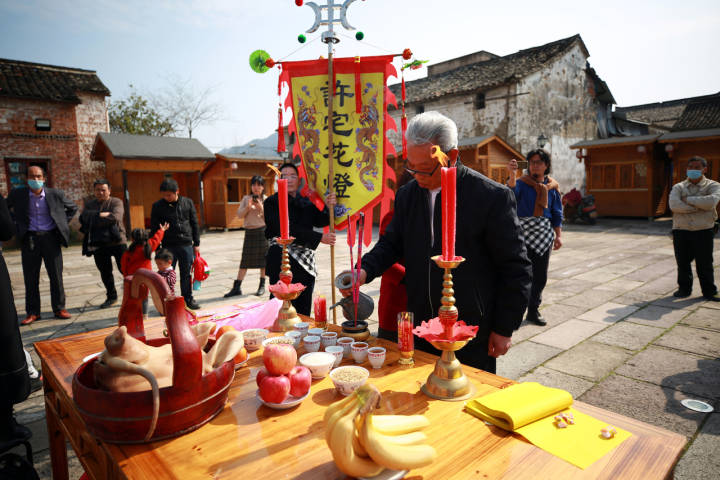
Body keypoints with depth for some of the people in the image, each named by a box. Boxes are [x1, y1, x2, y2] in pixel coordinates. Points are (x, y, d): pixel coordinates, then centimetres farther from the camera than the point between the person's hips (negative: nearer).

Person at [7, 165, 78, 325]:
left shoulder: (55, 194, 1)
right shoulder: (18, 195, 1)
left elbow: (73, 208, 15)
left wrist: (62, 223, 6)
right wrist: (17, 225, 5)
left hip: (50, 238, 0)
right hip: (29, 239, 0)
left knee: (56, 276, 3)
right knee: (30, 278, 4)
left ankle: (59, 309, 13)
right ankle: (32, 312, 13)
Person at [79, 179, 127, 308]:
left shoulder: (116, 202, 1)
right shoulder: (89, 205, 15)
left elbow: (116, 217, -17)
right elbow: (84, 217, -4)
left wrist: (95, 219, -9)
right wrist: (101, 215, -16)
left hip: (117, 242, -4)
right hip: (99, 244, 4)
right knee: (105, 272, 12)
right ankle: (111, 297, 25)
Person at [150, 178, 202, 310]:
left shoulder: (188, 203, 3)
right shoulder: (158, 206, -2)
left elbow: (194, 224, 8)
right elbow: (154, 229, 2)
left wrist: (196, 243, 6)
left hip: (186, 245, 1)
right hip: (168, 247, -1)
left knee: (186, 274, 9)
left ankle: (188, 299, 21)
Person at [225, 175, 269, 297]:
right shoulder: (246, 198, 9)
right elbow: (239, 214, 3)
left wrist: (261, 208, -16)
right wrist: (248, 207, -12)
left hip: (263, 231, -2)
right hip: (249, 232, 2)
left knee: (263, 259, 4)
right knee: (245, 261, 3)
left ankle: (262, 286, 17)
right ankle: (236, 288, 7)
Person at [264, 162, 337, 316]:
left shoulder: (306, 201, 13)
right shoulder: (272, 202, -3)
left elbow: (319, 221, 3)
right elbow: (288, 231, -14)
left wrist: (327, 207, -17)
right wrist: (320, 238, -17)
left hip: (306, 263, 5)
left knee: (303, 313, 10)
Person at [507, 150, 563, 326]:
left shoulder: (552, 186, 10)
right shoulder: (522, 182, -1)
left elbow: (557, 213, 13)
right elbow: (512, 191, -25)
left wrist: (558, 235, 8)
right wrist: (512, 174, -43)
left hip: (544, 233, 4)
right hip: (523, 232, -4)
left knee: (540, 275, 10)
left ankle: (533, 310, 24)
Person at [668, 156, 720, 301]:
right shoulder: (678, 187, 8)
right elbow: (674, 205, -12)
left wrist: (688, 199, -9)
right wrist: (698, 207, -14)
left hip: (703, 231, -1)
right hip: (681, 231, 1)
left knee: (705, 263, 4)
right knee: (682, 262, 7)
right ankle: (684, 288, 21)